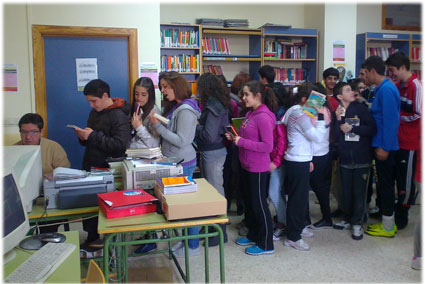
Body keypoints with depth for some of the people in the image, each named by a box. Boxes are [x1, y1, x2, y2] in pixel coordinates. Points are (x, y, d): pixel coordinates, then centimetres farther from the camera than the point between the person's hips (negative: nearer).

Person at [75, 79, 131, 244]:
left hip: (107, 169, -8)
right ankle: (91, 238, 24)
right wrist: (83, 136, 0)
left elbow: (120, 145, -22)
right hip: (90, 166, 8)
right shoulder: (94, 112, 14)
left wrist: (93, 136, -22)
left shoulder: (119, 116, -13)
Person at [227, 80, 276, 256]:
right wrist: (234, 138, 0)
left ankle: (266, 245, 18)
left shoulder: (263, 117, -20)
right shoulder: (250, 114, 7)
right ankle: (253, 236, 39)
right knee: (248, 202, 20)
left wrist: (241, 142, -22)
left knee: (259, 204, 3)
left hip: (258, 169, -9)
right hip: (246, 166, 9)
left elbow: (267, 146, -24)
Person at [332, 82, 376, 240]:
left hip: (362, 159, -2)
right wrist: (338, 120, -14)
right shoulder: (336, 112, 2)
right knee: (346, 191, 12)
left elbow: (372, 129, -8)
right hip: (345, 159, 2)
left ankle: (357, 223, 17)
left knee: (359, 192, 4)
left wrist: (352, 128, -13)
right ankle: (347, 219, 29)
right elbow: (335, 137, -4)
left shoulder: (361, 109, -2)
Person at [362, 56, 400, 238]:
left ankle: (387, 228, 12)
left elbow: (390, 120, -22)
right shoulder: (382, 88, 13)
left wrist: (384, 147, -22)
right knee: (385, 183, 16)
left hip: (384, 146, -10)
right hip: (382, 144, 10)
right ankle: (388, 221, 27)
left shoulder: (386, 89, -17)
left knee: (386, 184, 0)